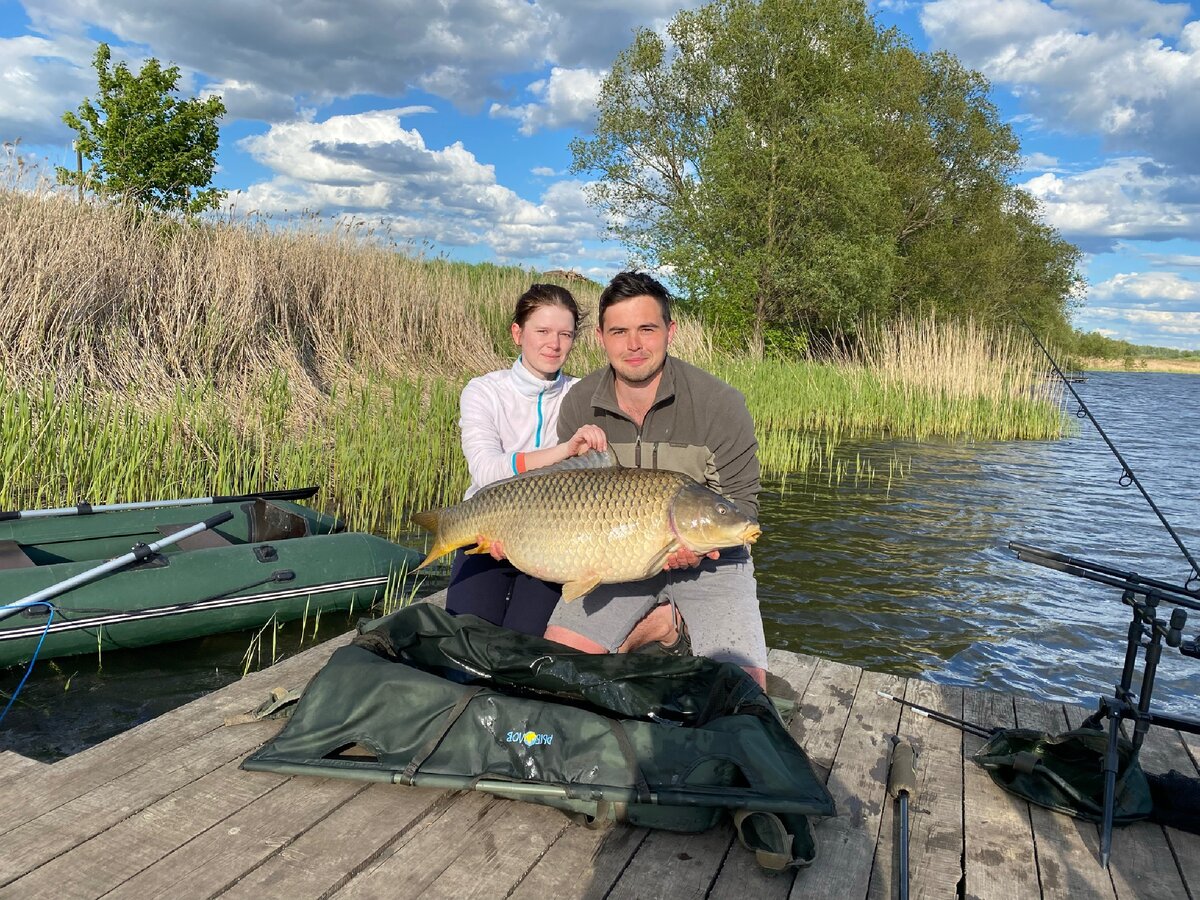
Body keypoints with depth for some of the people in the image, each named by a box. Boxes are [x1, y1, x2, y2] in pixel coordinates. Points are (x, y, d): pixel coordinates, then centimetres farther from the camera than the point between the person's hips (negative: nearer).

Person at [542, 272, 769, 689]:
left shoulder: (721, 403, -17)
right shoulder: (578, 405, -6)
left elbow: (741, 503, -10)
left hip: (708, 558, -3)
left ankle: (663, 621, 12)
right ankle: (665, 622, 13)